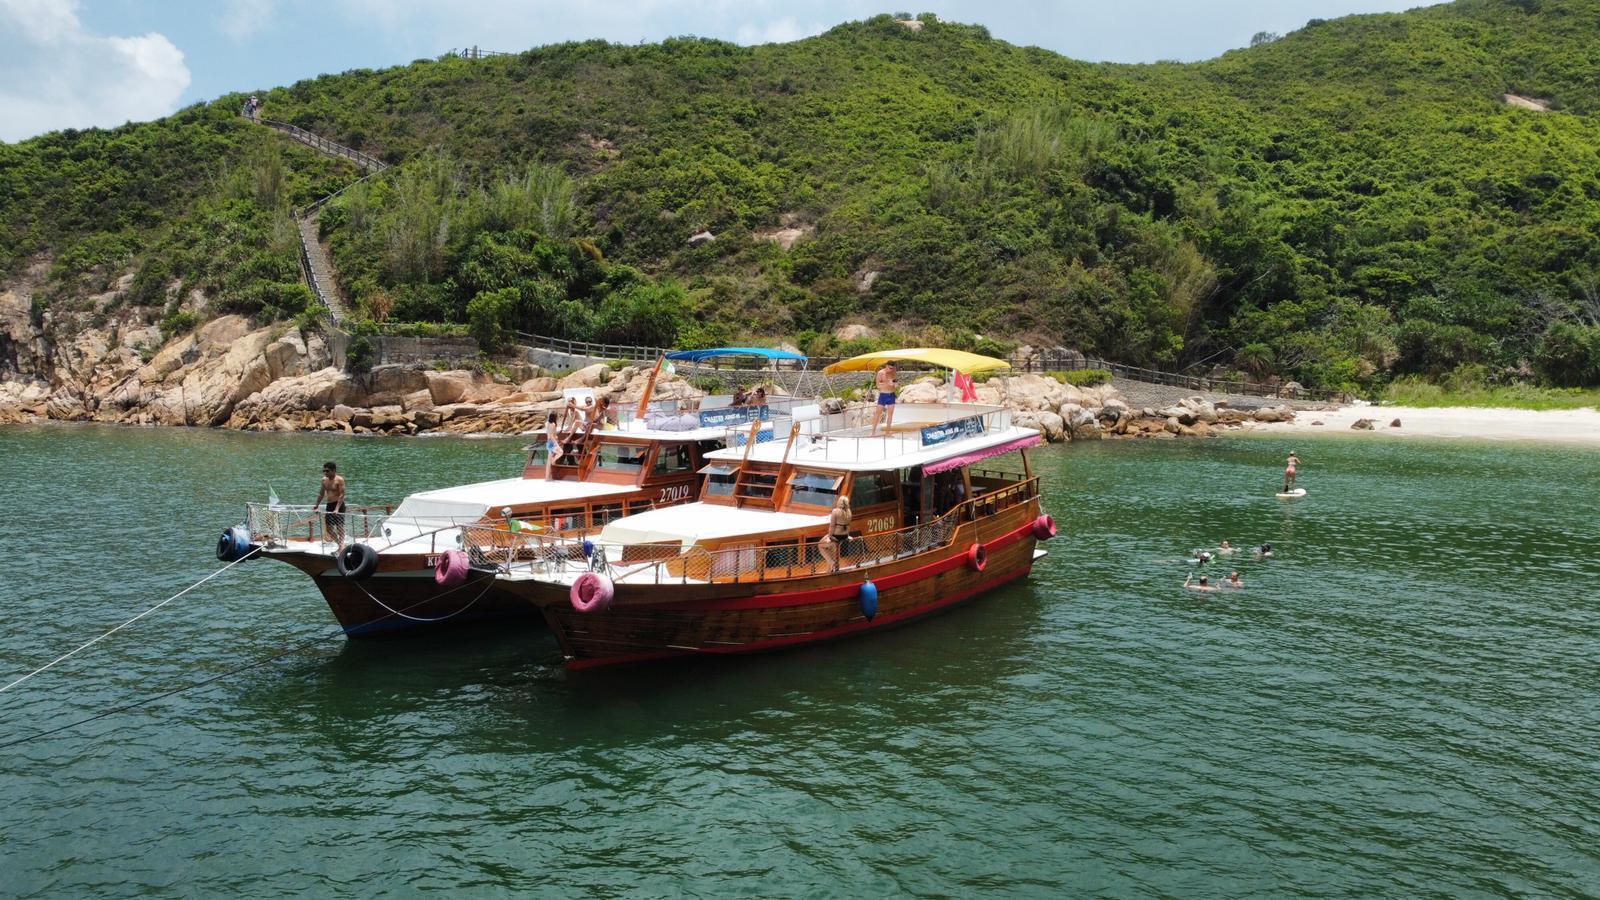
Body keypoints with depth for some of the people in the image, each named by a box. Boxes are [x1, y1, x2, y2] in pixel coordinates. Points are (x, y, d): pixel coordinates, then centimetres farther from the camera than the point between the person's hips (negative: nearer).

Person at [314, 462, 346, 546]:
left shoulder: (339, 480, -11)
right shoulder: (324, 480, 10)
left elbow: (341, 495, -17)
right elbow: (321, 494, 20)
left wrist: (337, 509, -25)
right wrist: (316, 506, 19)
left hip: (338, 505, -7)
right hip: (329, 505, 7)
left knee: (340, 527, -3)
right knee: (328, 528, 9)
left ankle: (341, 545, 2)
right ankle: (338, 542, 25)